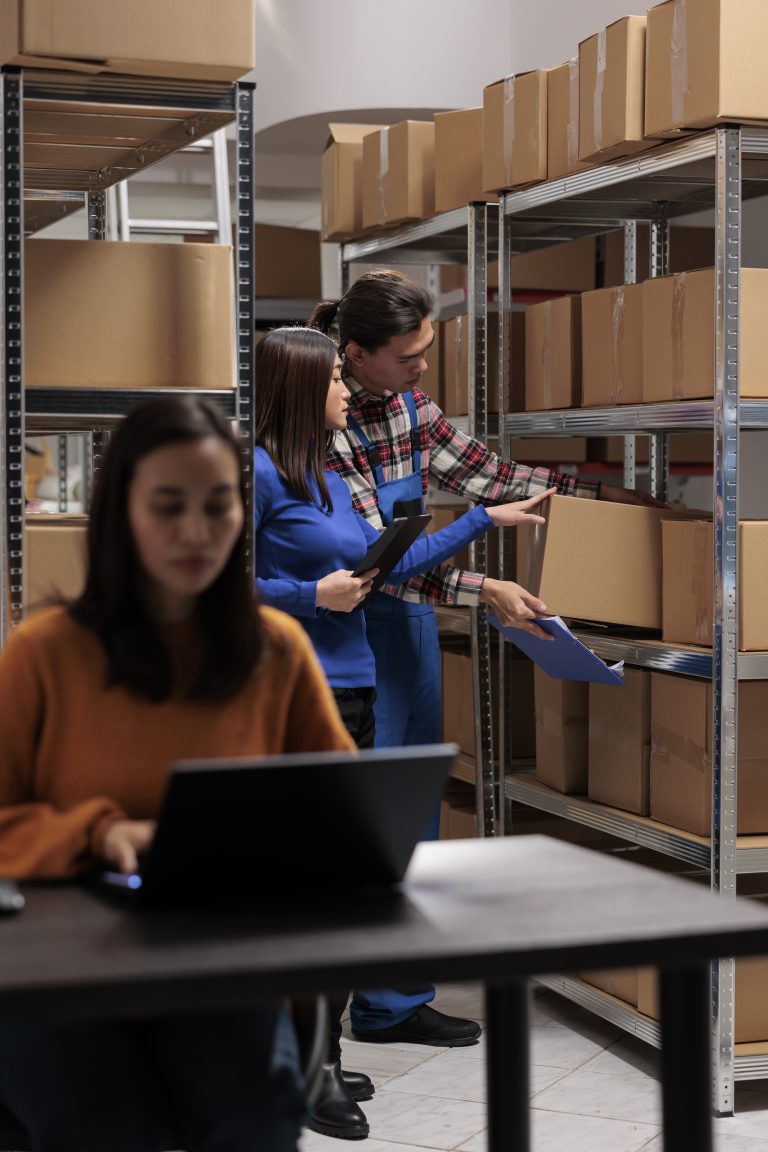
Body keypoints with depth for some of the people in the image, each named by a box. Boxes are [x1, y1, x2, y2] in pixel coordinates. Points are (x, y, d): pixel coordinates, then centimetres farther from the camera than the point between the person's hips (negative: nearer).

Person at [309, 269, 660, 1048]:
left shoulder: (408, 407, 4)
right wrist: (484, 593, -27)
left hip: (408, 618, 8)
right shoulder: (324, 427, -20)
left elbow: (483, 473, 13)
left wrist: (596, 489, 11)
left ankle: (399, 997, 20)